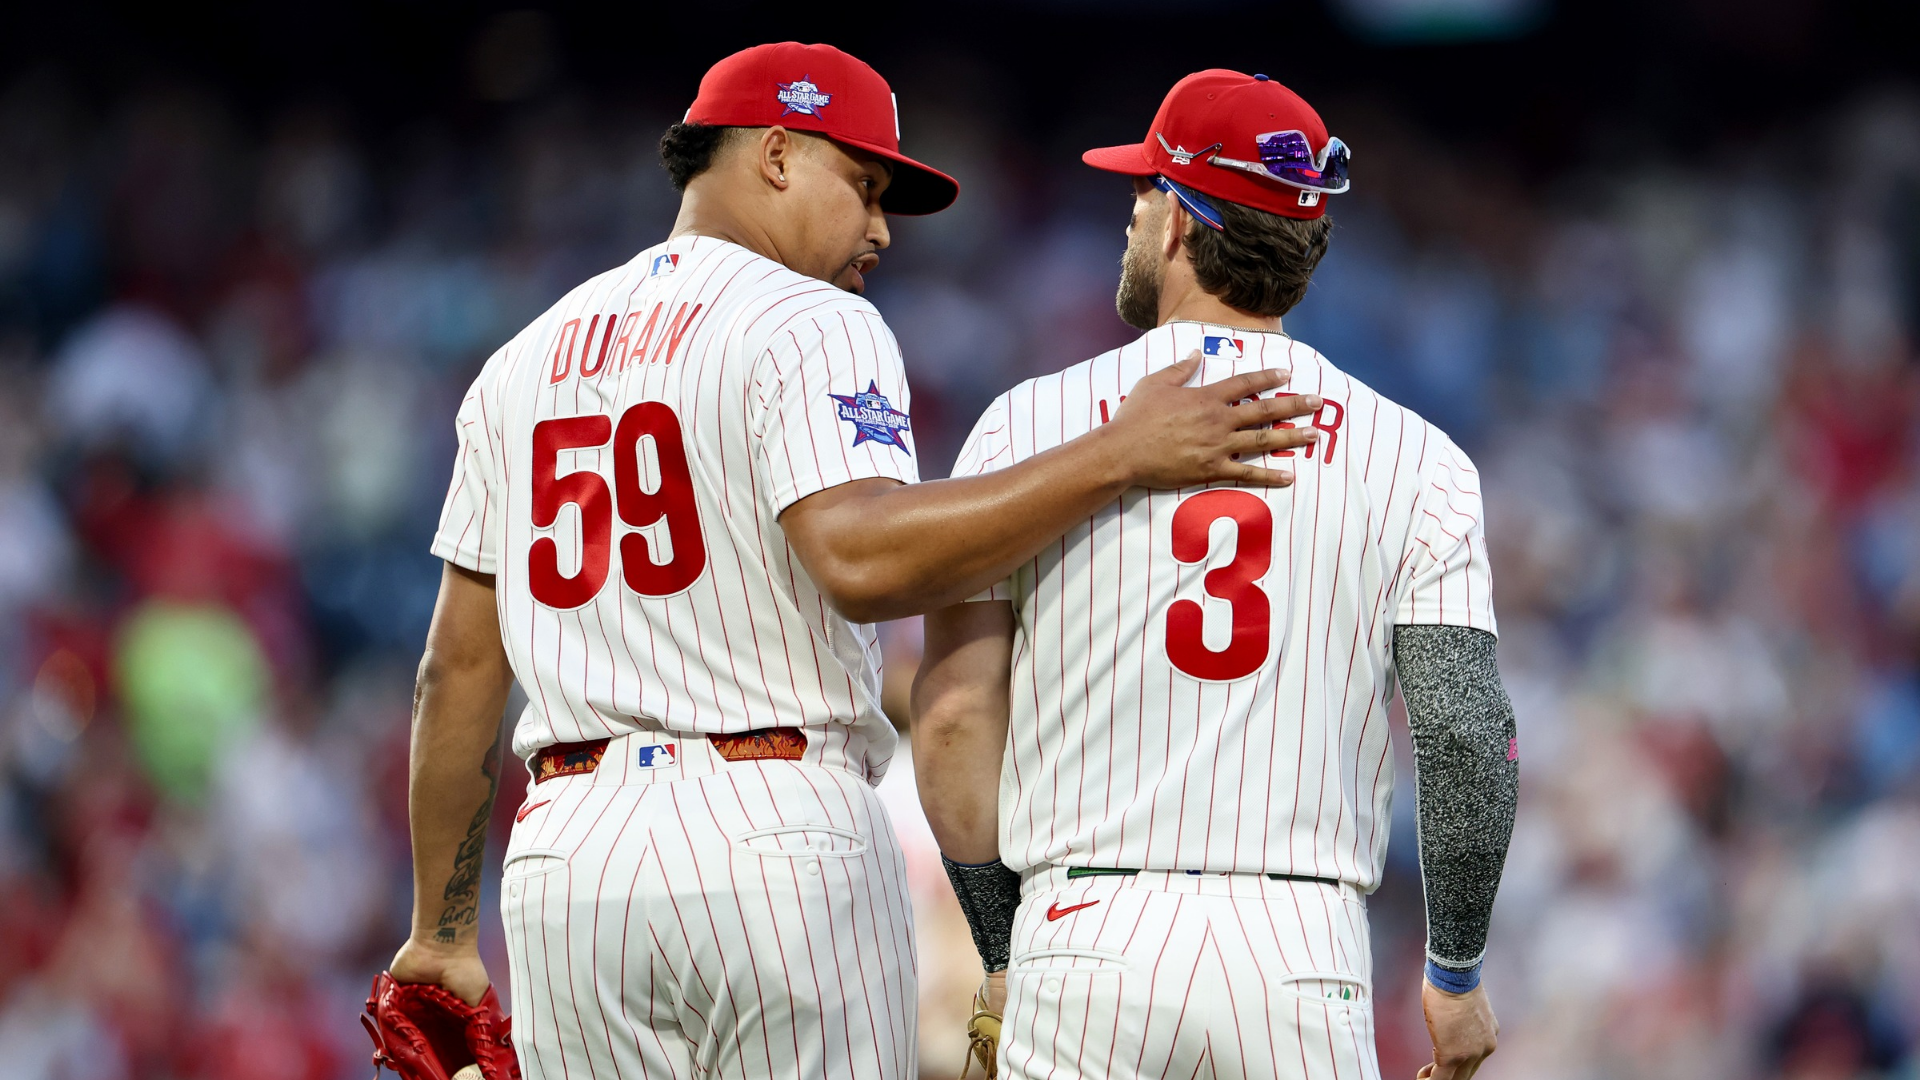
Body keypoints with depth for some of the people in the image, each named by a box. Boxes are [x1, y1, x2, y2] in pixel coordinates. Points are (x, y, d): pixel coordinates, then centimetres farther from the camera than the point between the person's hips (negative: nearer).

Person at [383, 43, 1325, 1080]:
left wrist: (442, 929, 21)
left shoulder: (525, 360, 18)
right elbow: (859, 557, -22)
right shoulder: (810, 327, -3)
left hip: (567, 847, 6)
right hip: (777, 830, -6)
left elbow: (459, 666, 17)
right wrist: (1119, 458, -22)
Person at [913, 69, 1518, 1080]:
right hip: (1304, 957, 0)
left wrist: (1003, 957, 12)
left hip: (1086, 939, 0)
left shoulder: (1028, 424, 5)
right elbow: (1468, 735, -2)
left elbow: (953, 721, 1)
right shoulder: (1411, 457, 5)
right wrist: (1455, 974, 10)